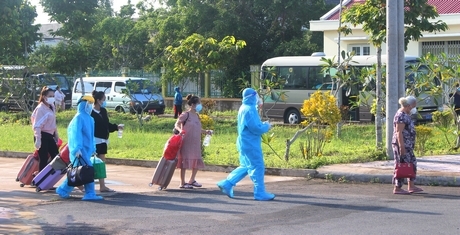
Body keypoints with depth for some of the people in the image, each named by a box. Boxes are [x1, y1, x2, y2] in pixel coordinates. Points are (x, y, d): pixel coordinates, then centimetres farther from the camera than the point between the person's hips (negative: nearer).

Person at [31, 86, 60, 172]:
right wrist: (38, 139, -28)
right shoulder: (40, 108, -15)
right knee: (43, 159, -6)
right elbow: (37, 125, -21)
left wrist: (56, 135, 22)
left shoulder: (52, 107, 11)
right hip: (42, 136, -9)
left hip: (50, 136, 9)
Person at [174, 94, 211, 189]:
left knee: (197, 162, 10)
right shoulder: (185, 115, -10)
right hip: (186, 143, -8)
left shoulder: (196, 115, 13)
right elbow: (177, 124, -13)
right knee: (185, 162, -3)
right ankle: (182, 183, 5)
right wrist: (180, 130, -32)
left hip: (196, 143, 8)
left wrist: (205, 131, 6)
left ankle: (191, 181, 26)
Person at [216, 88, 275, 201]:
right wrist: (266, 126, -7)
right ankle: (260, 193, 2)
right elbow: (255, 128, -24)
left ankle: (227, 184, 15)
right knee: (258, 167, -3)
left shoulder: (244, 108, 13)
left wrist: (263, 124, 7)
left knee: (245, 166, 17)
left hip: (245, 143, 10)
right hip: (250, 144, -10)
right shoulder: (249, 110, -19)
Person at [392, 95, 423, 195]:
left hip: (408, 145, 11)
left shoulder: (406, 114, 16)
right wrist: (402, 147, -24)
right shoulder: (401, 116, -17)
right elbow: (399, 132, -22)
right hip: (402, 145, -11)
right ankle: (397, 188, 0)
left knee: (412, 164, 14)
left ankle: (411, 186, 20)